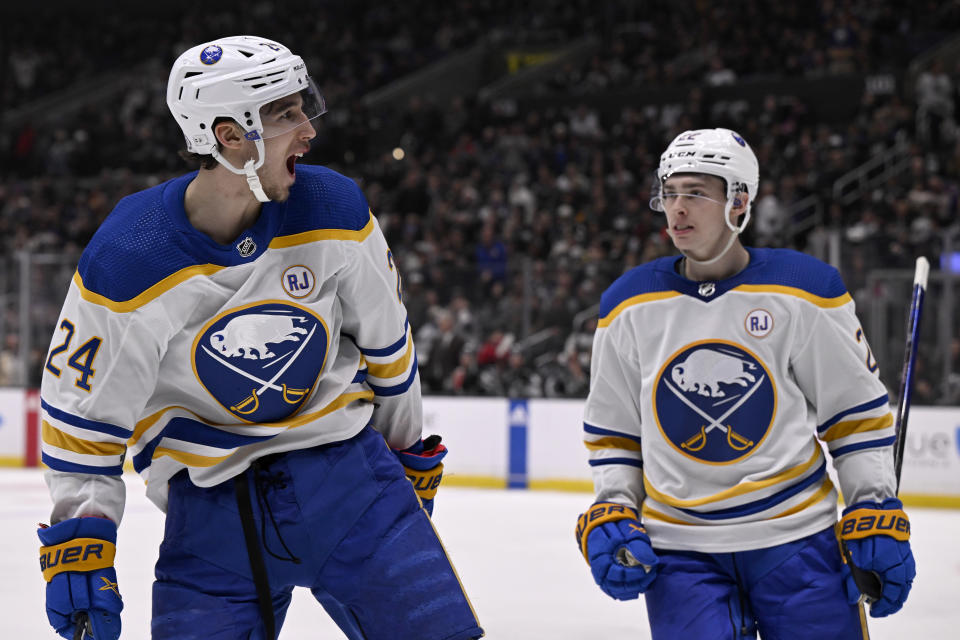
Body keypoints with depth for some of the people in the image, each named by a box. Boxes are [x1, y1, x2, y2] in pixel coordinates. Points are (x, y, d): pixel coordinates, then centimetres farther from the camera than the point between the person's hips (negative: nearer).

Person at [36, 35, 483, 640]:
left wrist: (410, 451, 18)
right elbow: (82, 409, -5)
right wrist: (80, 534, -11)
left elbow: (386, 338, 9)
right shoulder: (126, 262, -16)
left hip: (341, 459, 2)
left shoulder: (335, 213, -7)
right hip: (207, 495, -2)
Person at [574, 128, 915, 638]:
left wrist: (877, 519, -4)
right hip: (680, 549, 1)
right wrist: (612, 519, 0)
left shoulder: (804, 291, -3)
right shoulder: (629, 305, 4)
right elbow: (613, 432, 13)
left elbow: (857, 410, 2)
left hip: (796, 539, -1)